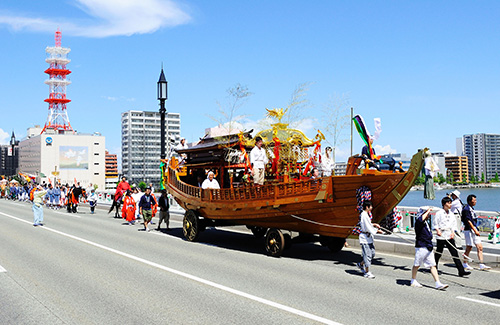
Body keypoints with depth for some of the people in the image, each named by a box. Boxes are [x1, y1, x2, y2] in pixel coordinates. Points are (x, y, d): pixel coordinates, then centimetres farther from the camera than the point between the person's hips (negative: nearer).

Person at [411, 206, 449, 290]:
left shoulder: (425, 222, 15)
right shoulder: (418, 221, -15)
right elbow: (421, 218, -41)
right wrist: (428, 211, -29)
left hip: (428, 248, 8)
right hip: (421, 247, -8)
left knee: (432, 265, 3)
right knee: (417, 265, 7)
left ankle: (438, 284, 2)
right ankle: (413, 281, 23)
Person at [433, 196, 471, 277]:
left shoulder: (451, 214, 10)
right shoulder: (439, 213, -5)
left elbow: (454, 224, 14)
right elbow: (435, 223, -3)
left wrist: (453, 232, 0)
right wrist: (437, 230, -18)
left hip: (450, 237, 4)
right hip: (441, 237, -4)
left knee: (455, 253, -2)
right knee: (438, 253, 7)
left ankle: (461, 271, -3)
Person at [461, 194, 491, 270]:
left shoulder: (471, 208, 15)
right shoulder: (466, 209, -14)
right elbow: (468, 221, -18)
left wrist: (476, 230, 18)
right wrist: (475, 230, -19)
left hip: (474, 230, 9)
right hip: (469, 230, -9)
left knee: (480, 247, 3)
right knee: (469, 248, -1)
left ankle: (481, 265, 4)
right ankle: (465, 264, 13)